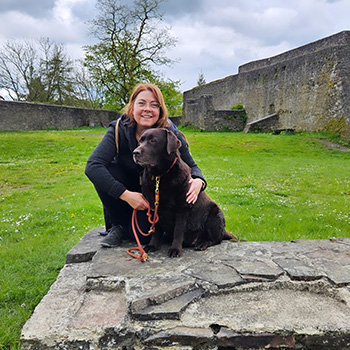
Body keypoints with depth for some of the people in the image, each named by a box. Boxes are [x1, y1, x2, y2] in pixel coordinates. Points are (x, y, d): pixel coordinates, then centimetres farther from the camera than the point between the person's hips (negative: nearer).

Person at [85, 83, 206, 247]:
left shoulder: (171, 134, -19)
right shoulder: (119, 130, -22)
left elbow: (191, 166, -8)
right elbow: (92, 166, -32)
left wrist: (199, 181, -34)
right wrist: (126, 195, -39)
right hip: (127, 189, 1)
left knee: (144, 236, -23)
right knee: (107, 171, -29)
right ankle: (118, 227, -9)